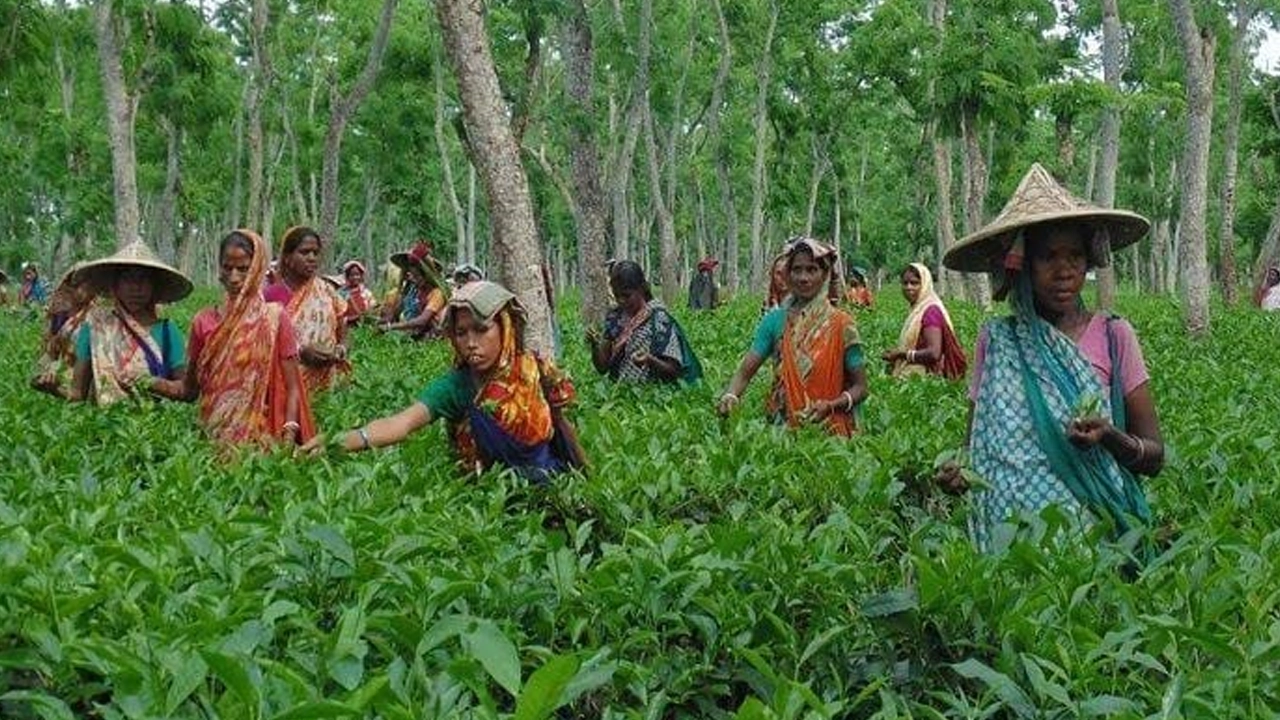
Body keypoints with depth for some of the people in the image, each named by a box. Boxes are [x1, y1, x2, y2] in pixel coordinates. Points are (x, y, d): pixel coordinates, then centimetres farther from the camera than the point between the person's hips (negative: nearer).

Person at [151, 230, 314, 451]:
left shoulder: (275, 318, 1)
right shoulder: (204, 322, 8)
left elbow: (292, 388, 0)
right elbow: (189, 388, 13)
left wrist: (288, 437, -14)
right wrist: (146, 382, -4)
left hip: (262, 437, -2)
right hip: (214, 437, 2)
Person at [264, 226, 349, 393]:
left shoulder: (327, 292, 7)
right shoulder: (272, 296, -2)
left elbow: (342, 334, 14)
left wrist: (339, 351, -7)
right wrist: (301, 352, -16)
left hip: (323, 382, 2)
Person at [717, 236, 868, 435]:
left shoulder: (841, 324, 2)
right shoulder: (775, 320, 6)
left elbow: (860, 387, 4)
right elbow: (745, 371, -1)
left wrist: (831, 405, -14)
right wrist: (730, 396, -21)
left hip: (830, 429, -2)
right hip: (783, 427, 2)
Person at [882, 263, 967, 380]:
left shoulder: (930, 311, -12)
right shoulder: (917, 311, 14)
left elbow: (934, 353, -22)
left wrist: (902, 353, -12)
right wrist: (894, 354, 4)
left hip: (923, 378, -9)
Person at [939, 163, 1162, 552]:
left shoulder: (1113, 335, 2)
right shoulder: (996, 340, 6)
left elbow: (1154, 456, 4)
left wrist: (1110, 437, -15)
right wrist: (957, 473, -7)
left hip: (1095, 523, -1)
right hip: (1008, 527, 1)